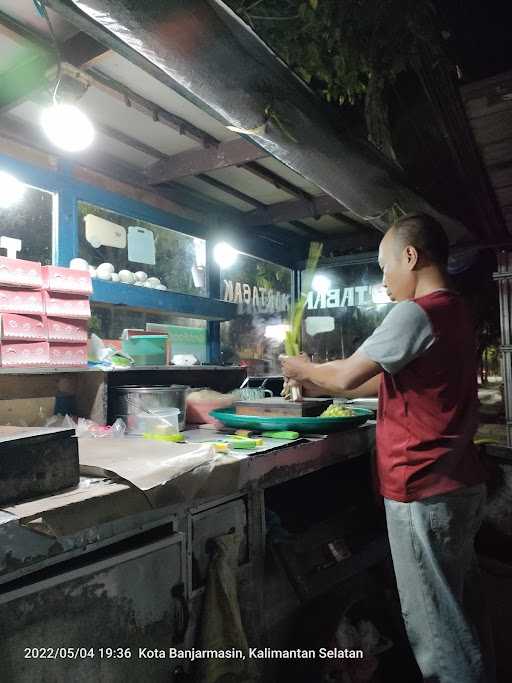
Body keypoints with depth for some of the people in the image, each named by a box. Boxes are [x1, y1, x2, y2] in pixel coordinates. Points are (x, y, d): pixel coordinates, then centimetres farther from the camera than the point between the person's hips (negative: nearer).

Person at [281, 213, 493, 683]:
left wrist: (303, 369, 4)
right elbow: (390, 380, 13)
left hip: (424, 491, -9)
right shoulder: (456, 312, 11)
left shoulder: (416, 313, -19)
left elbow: (348, 375, -16)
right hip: (461, 485, 9)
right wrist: (320, 387, 12)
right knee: (462, 613, 23)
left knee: (434, 625, 6)